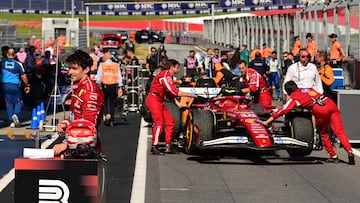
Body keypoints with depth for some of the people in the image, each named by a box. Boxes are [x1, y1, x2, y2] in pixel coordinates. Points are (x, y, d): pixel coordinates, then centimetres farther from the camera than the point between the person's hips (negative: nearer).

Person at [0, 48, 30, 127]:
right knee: (18, 102, 10)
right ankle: (16, 114, -17)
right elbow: (23, 77, -4)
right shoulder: (18, 64, -5)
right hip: (15, 85, -2)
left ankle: (12, 121, 6)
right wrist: (27, 85, 8)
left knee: (8, 103, 9)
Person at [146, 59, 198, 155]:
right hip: (153, 99, -10)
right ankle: (154, 147, -25)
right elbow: (173, 91, -20)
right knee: (159, 122, -21)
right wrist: (189, 95, -16)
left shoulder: (169, 76, 19)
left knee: (170, 122, 6)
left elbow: (169, 93, 18)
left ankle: (168, 147, 10)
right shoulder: (164, 75, -13)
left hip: (160, 101, 10)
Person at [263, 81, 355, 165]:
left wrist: (266, 122, 16)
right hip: (331, 104, 5)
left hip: (320, 109, -5)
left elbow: (283, 110, 13)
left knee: (324, 133, 15)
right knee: (339, 131, 0)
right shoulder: (309, 89, 33)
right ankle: (349, 151, -15)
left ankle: (333, 156, 15)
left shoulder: (294, 97, 16)